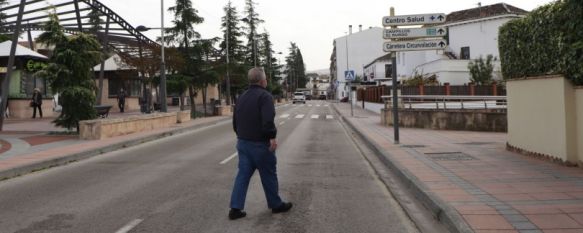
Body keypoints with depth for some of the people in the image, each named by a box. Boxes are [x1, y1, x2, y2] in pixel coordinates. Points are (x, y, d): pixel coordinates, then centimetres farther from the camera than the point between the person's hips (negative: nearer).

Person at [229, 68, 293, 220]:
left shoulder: (241, 97, 12)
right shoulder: (265, 96, -14)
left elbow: (235, 121, 18)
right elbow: (268, 120, -28)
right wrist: (272, 136, -21)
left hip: (243, 143, 7)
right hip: (260, 144, -7)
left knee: (242, 175, 8)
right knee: (268, 175, 7)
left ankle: (235, 208, 5)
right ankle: (276, 205, 21)